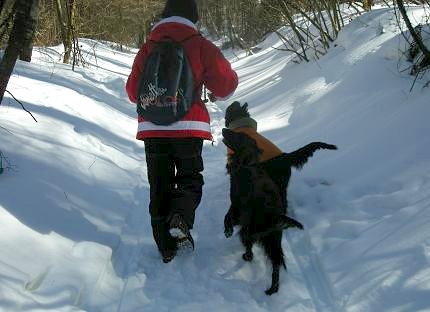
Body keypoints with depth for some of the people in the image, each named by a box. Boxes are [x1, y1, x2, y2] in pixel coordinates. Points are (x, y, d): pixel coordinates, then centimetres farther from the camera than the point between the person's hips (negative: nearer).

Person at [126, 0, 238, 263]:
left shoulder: (148, 48, 7)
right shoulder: (200, 45, -2)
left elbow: (133, 91, 12)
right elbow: (225, 82, -5)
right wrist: (218, 94, 18)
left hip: (151, 128, 3)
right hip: (189, 127, -2)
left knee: (159, 186, 12)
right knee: (190, 178, 14)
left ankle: (166, 247, 13)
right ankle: (181, 218, -16)